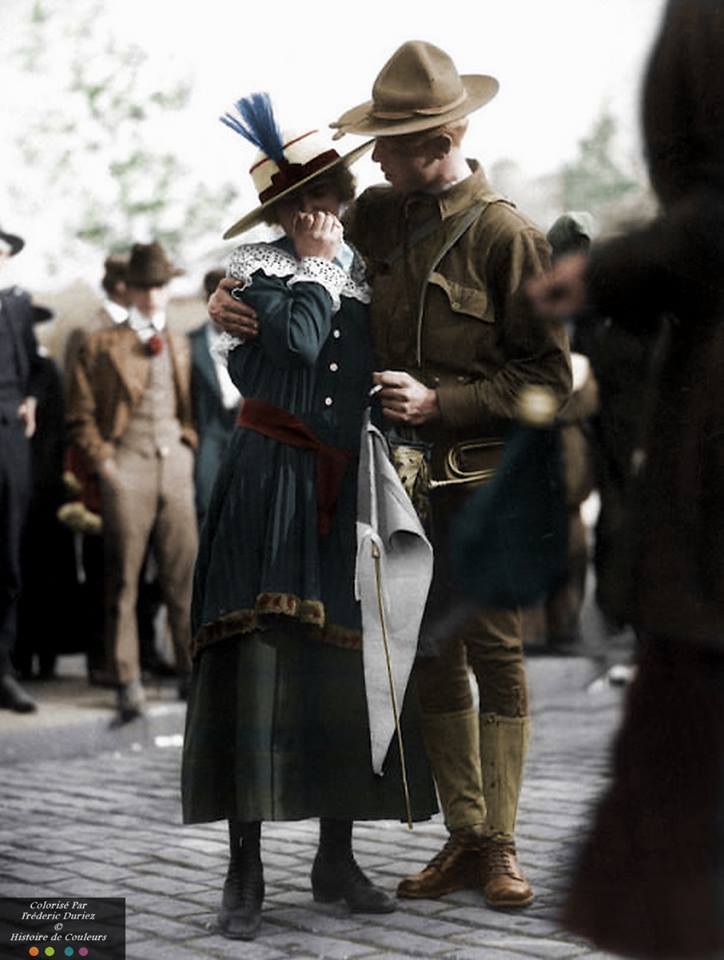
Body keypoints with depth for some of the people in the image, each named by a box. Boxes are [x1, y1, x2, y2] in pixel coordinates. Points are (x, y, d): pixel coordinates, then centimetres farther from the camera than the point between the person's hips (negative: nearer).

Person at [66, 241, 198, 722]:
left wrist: (191, 446, 10)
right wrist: (104, 461, -6)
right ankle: (128, 683, 4)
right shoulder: (101, 345, 4)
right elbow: (81, 417, 3)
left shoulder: (180, 345, 17)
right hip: (127, 469, -3)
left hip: (176, 466, 3)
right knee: (123, 579, -1)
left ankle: (192, 672, 13)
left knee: (184, 574, 2)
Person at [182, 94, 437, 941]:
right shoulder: (257, 267, 1)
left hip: (349, 489, 4)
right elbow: (300, 339, -15)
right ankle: (245, 869, -5)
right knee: (259, 656, -10)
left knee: (345, 663, 4)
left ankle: (336, 857, 16)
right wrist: (319, 266, -2)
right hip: (272, 481, -4)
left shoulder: (370, 271, 14)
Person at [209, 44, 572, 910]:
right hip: (404, 473, 5)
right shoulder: (376, 215, 7)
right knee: (430, 658, 8)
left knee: (494, 652, 0)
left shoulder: (506, 236, -8)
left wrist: (440, 403, -16)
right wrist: (231, 295, -4)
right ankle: (464, 837, 18)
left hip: (486, 478, -5)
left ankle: (499, 845, 9)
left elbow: (547, 376, -7)